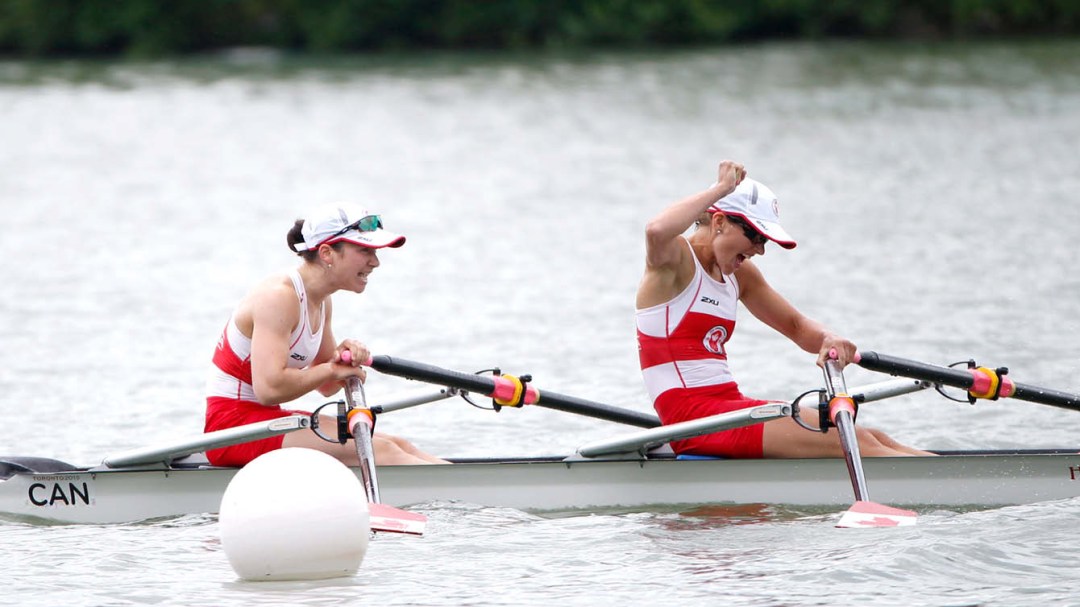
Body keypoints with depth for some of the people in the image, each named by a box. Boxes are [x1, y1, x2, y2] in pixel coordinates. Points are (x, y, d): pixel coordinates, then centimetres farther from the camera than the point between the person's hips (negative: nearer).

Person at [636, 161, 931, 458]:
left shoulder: (740, 274, 17)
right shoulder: (676, 259, -8)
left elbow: (796, 325, 22)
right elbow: (656, 231, -32)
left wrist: (828, 339, -3)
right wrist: (721, 189, -20)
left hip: (729, 405, 9)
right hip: (692, 413, -9)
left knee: (871, 440, -5)